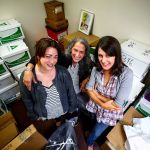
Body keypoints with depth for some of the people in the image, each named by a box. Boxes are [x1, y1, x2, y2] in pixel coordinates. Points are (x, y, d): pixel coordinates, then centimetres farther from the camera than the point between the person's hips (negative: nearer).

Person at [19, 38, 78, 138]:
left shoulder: (63, 72, -23)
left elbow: (71, 93, -9)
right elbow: (27, 100, -9)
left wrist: (72, 110, 0)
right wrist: (35, 117, -2)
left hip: (65, 114, 1)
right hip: (44, 119, 0)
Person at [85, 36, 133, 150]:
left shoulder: (126, 74, -33)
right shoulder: (96, 68, -20)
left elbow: (117, 105, -29)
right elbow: (89, 90, -14)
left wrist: (96, 92, -23)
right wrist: (102, 104, -28)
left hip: (110, 112, -3)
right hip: (94, 106, 3)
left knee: (96, 133, 23)